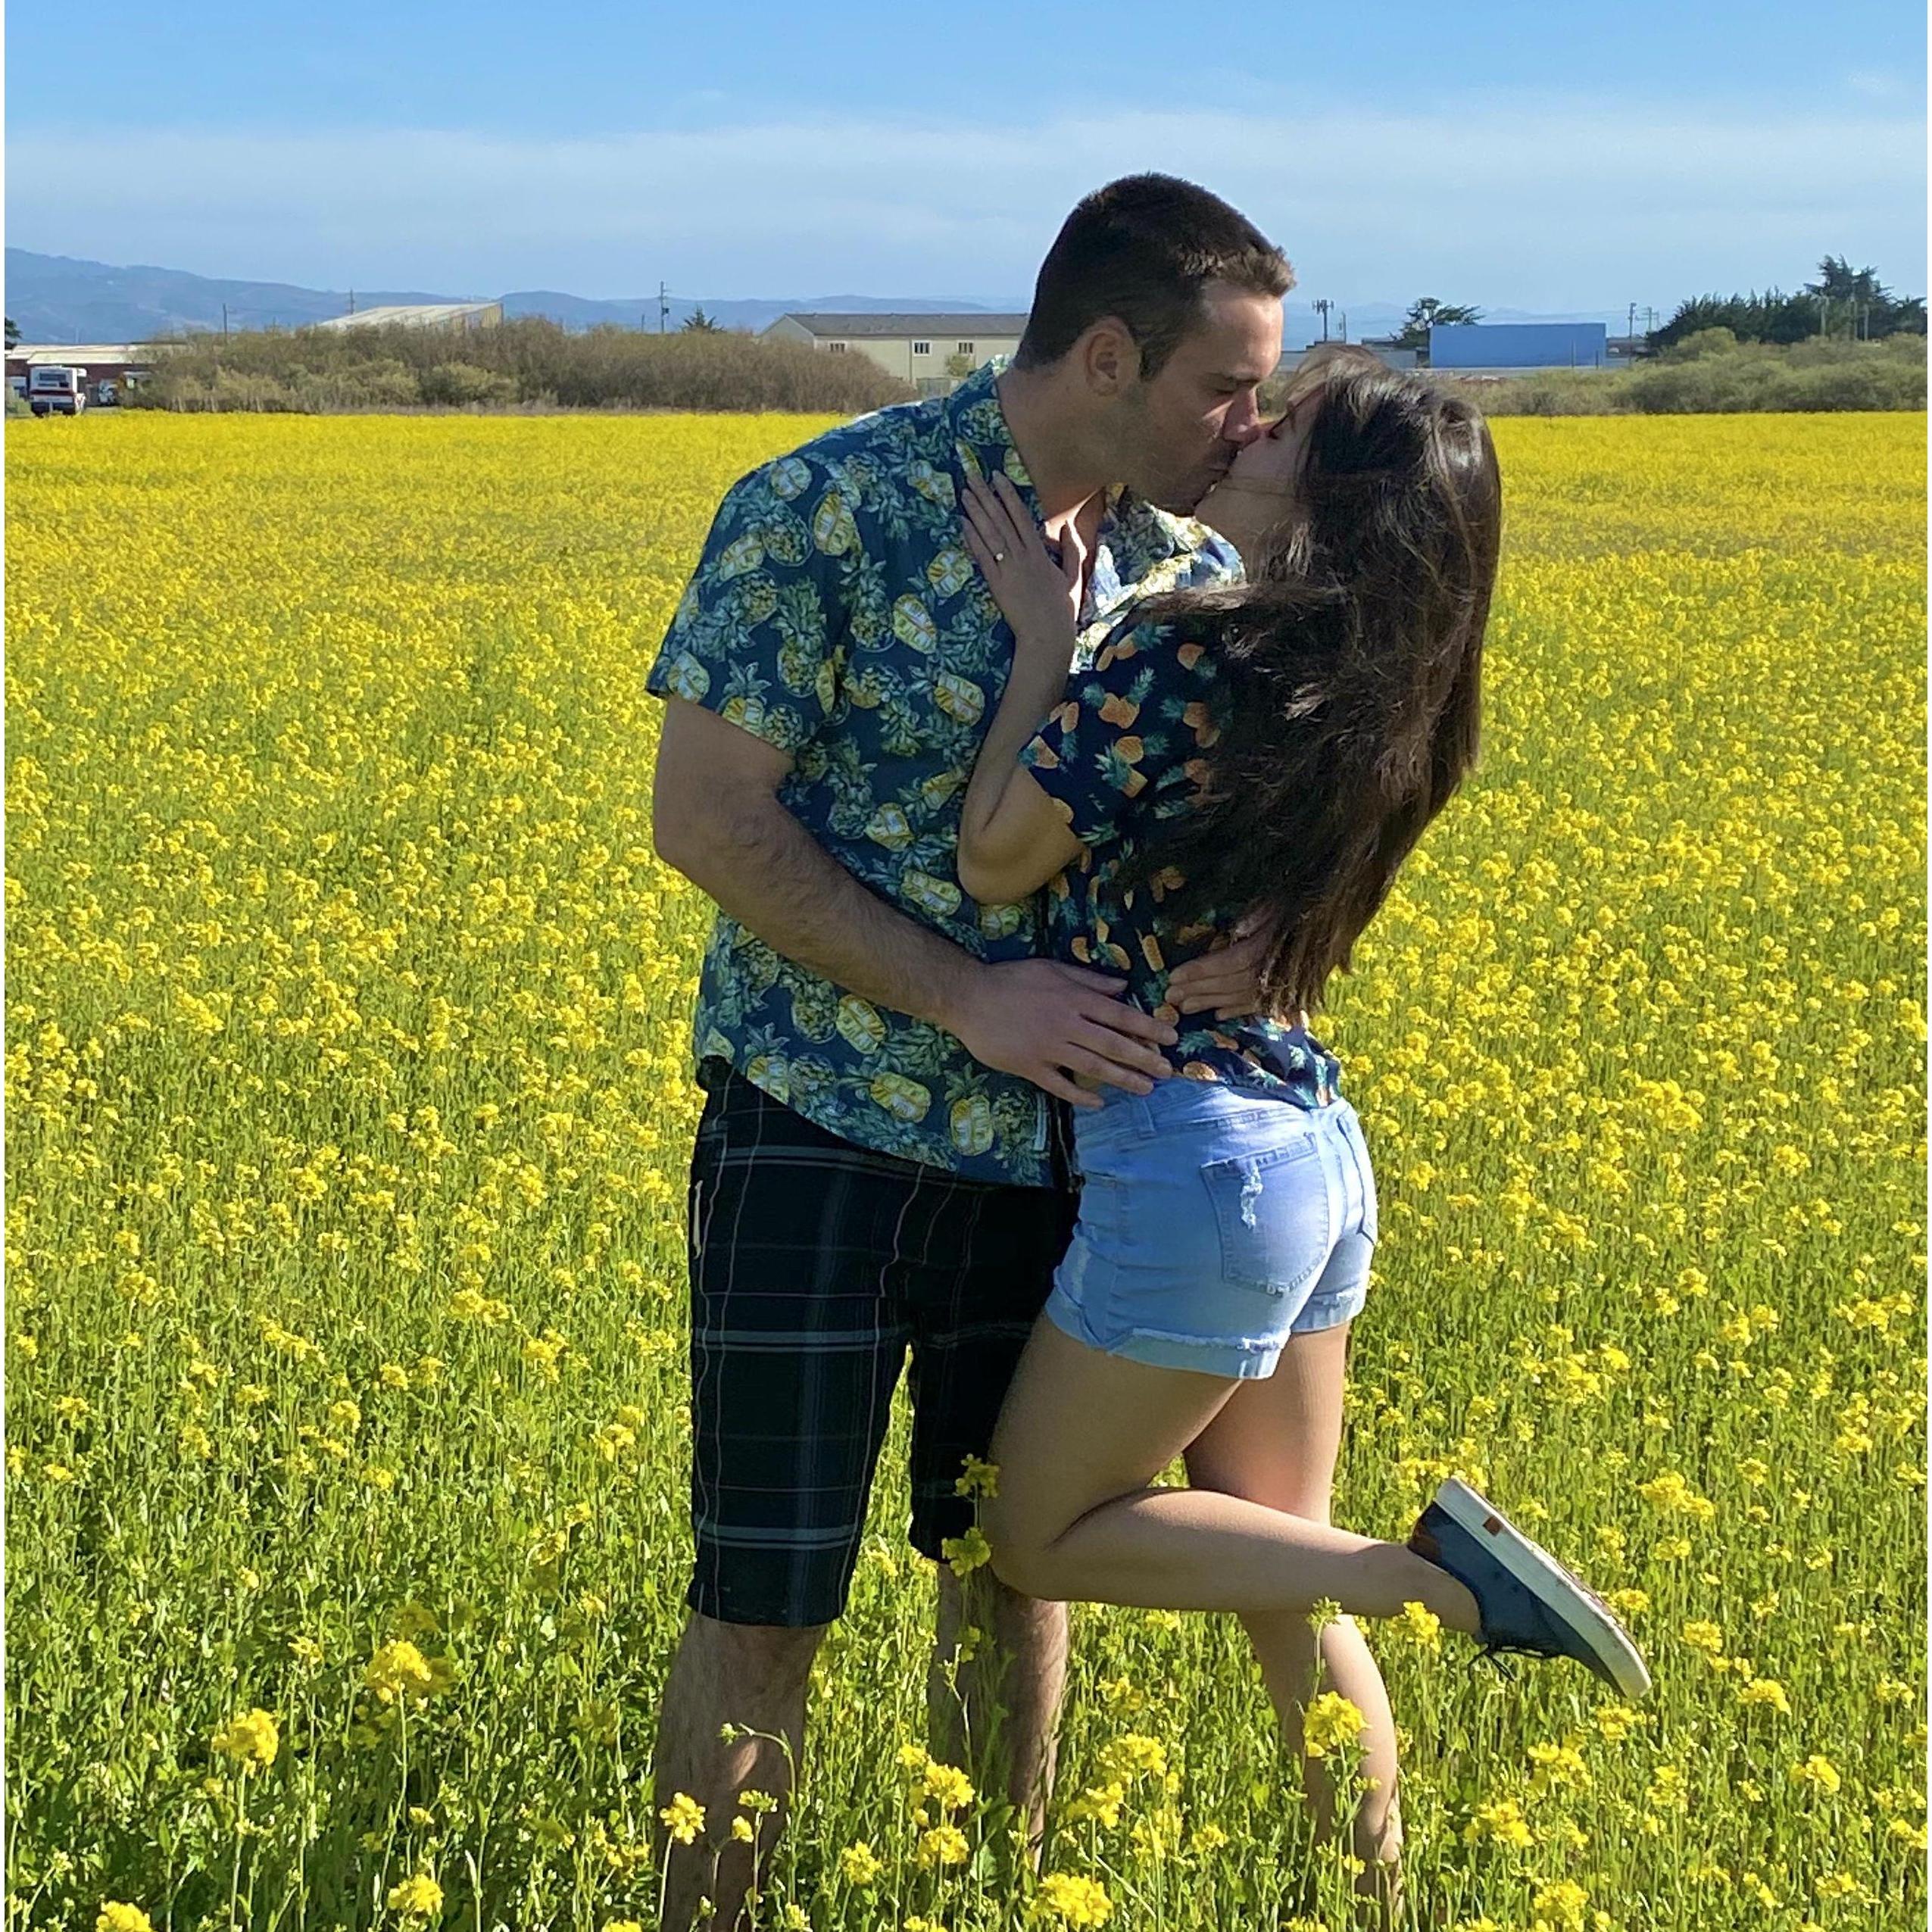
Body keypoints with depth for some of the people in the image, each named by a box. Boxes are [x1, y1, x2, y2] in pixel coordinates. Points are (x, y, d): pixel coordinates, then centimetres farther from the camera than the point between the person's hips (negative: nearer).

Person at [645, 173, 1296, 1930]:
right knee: (768, 1605, 1)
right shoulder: (828, 508, -14)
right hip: (827, 1128, -5)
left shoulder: (1192, 562, 3)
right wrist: (969, 996, -20)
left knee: (1014, 1564, 16)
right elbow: (705, 817, -14)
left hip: (1057, 1140, 5)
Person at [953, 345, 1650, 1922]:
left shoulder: (1179, 651, -19)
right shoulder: (1378, 701, 6)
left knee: (1041, 1540, 8)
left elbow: (999, 862, -14)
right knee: (1273, 1573, 18)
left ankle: (1435, 1574, -5)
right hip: (1319, 1144, 9)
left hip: (1199, 1158, -8)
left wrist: (1046, 638, -7)